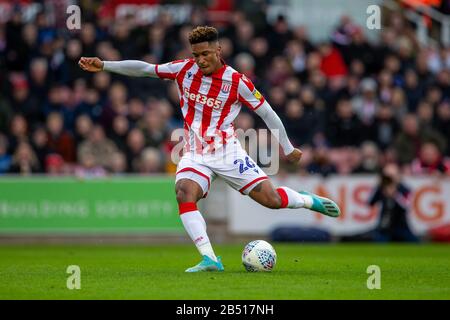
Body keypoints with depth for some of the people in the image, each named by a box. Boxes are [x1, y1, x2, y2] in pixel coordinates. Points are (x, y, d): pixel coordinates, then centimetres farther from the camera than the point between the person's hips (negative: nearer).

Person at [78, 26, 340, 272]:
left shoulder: (237, 81, -9)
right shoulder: (184, 69, -1)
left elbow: (267, 112, -1)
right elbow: (143, 69, 5)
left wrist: (288, 149, 5)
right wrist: (104, 65, 0)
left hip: (228, 153, -2)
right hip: (195, 156, 2)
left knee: (271, 199, -10)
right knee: (185, 194, -27)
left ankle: (309, 200, 25)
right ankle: (210, 259, -28)